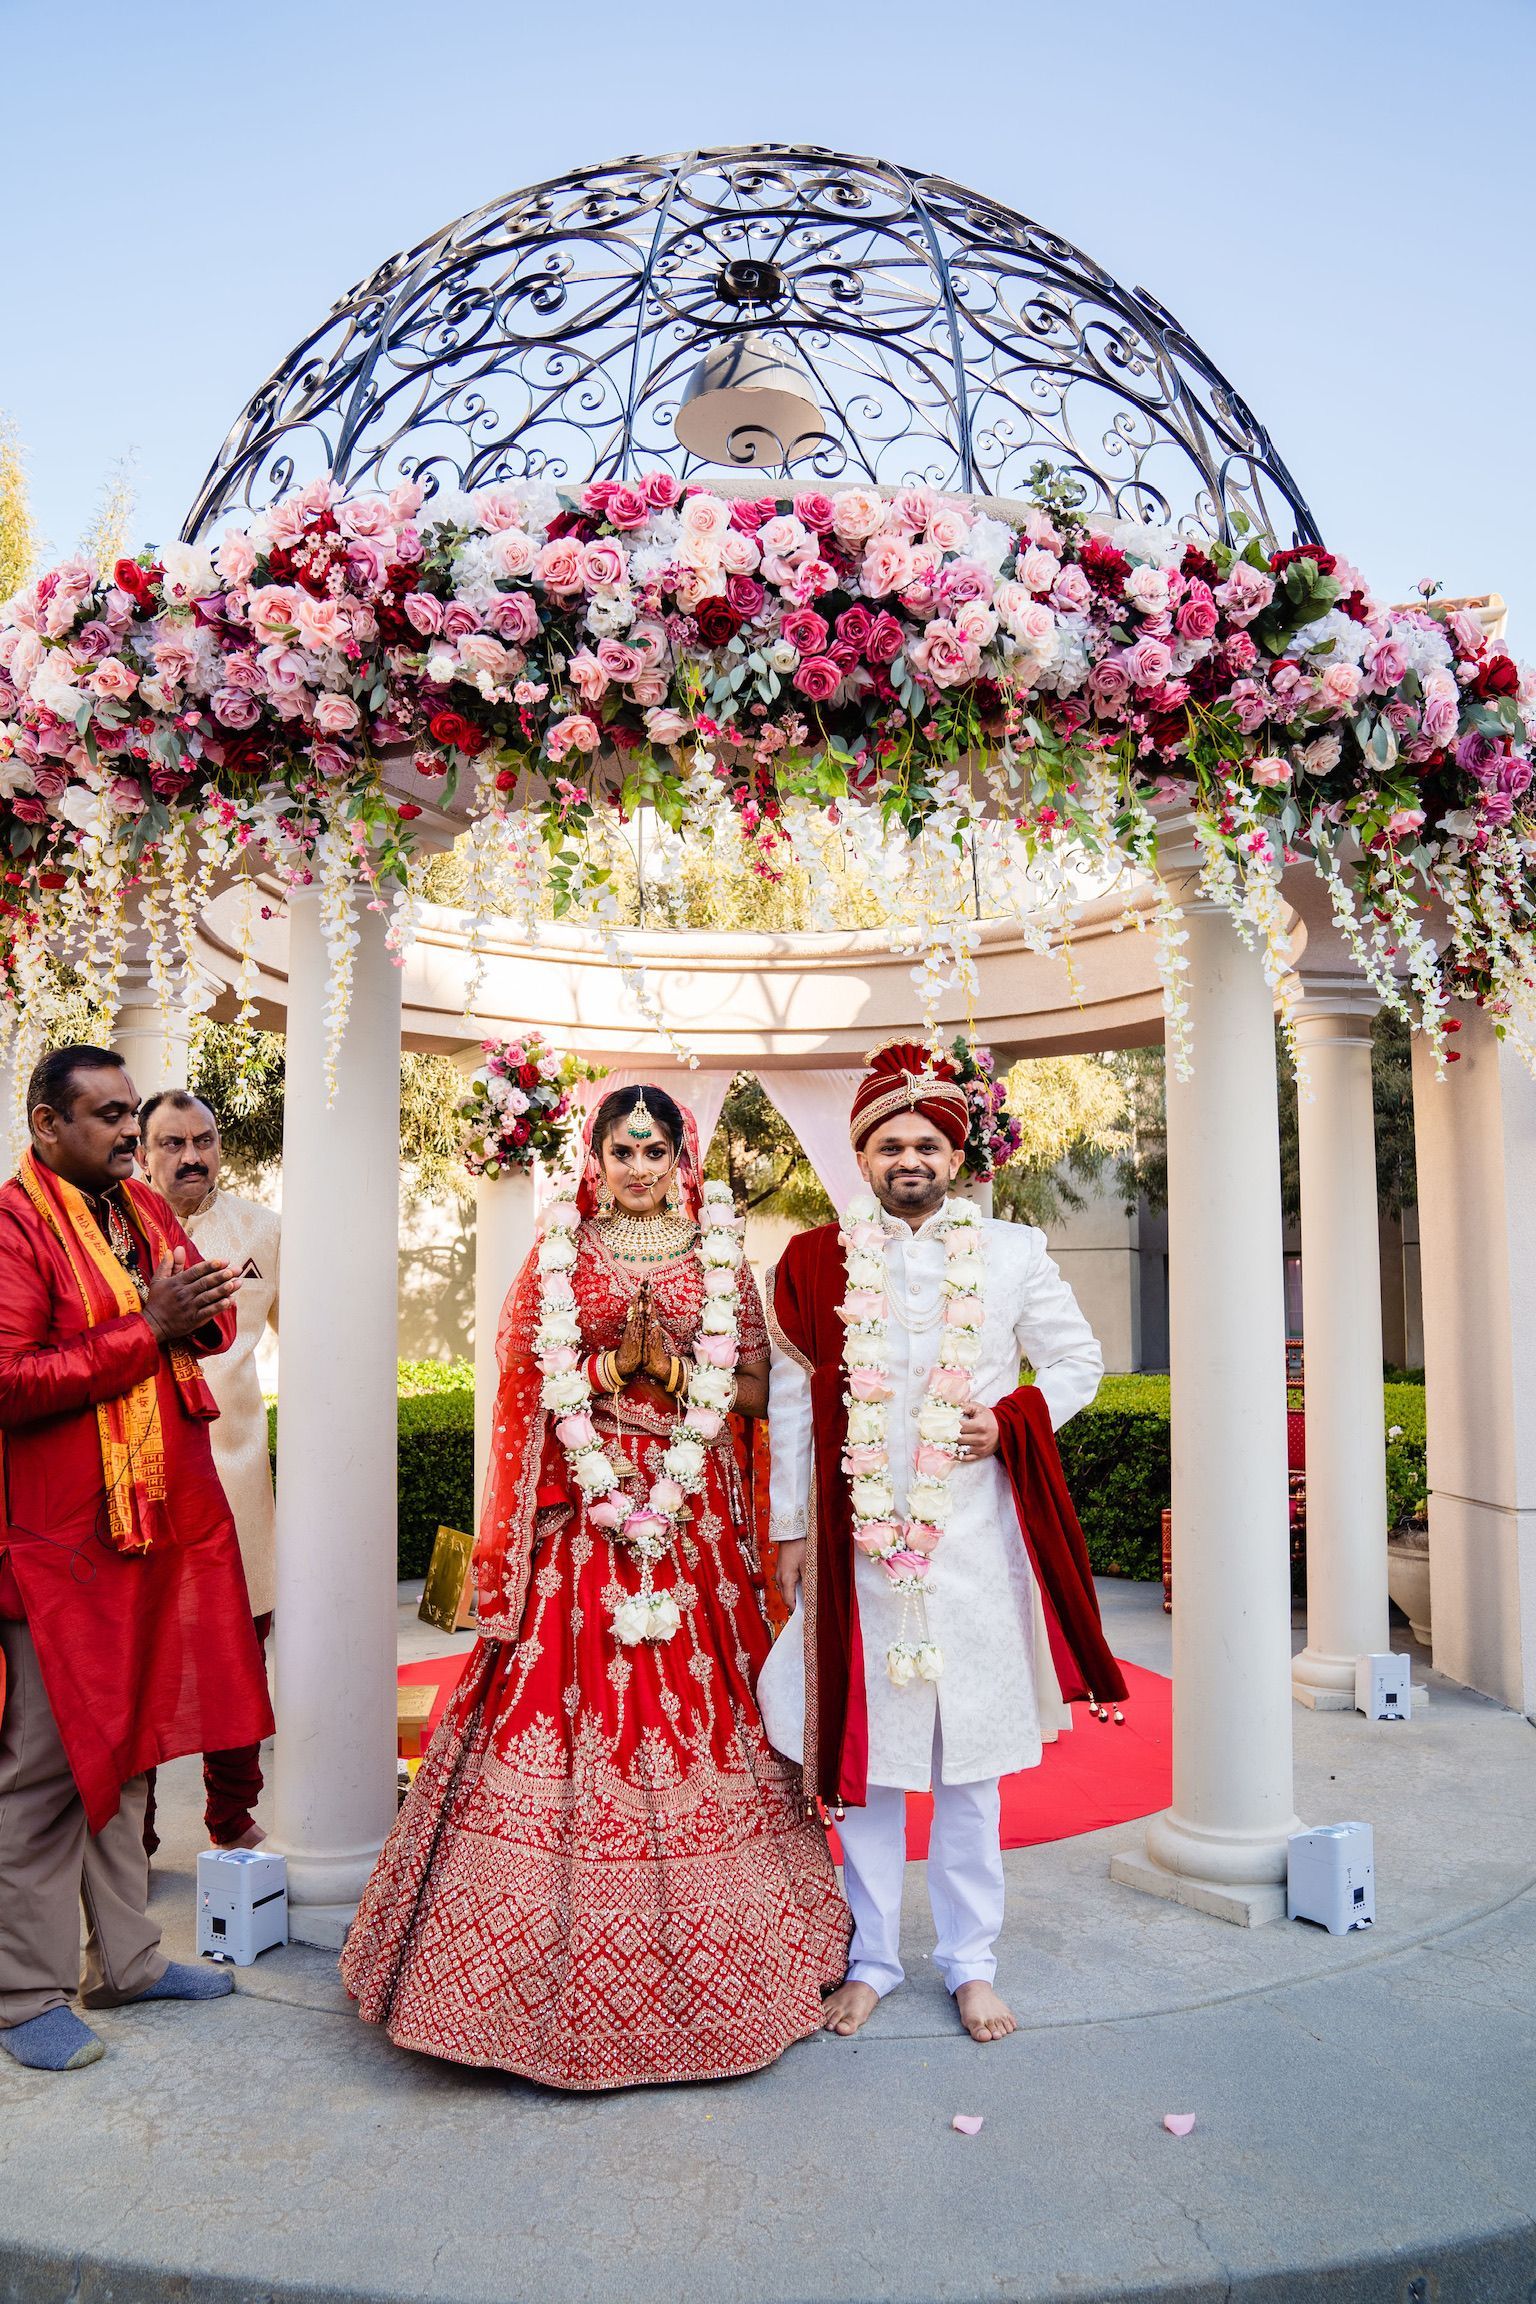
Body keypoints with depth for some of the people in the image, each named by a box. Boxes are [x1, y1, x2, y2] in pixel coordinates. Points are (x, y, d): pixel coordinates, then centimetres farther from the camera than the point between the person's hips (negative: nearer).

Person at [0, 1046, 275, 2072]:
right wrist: (146, 1331, -21)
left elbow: (216, 1316, 14)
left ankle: (125, 1956, 32)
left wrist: (197, 1313, -8)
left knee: (130, 1743, 17)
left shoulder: (146, 1210, 12)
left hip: (161, 1520, 8)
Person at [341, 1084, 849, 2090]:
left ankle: (704, 1957, 22)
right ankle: (564, 1959, 14)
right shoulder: (560, 1250, 7)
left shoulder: (720, 1252, 7)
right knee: (568, 1700, -1)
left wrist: (679, 1376, -10)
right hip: (583, 1509, -1)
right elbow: (526, 1376, 4)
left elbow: (754, 1387, 6)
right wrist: (602, 1371, -10)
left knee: (698, 1702, 4)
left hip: (695, 1507, 1)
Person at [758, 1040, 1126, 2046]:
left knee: (969, 1752, 10)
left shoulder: (1013, 1254, 3)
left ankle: (972, 1960, 26)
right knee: (865, 1749, 9)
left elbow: (1079, 1360, 10)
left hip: (974, 1536, 0)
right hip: (859, 1540, 0)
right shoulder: (815, 1262, 3)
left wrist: (1011, 1418, -8)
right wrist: (791, 1531, 5)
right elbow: (792, 1405, 6)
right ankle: (872, 1955, 26)